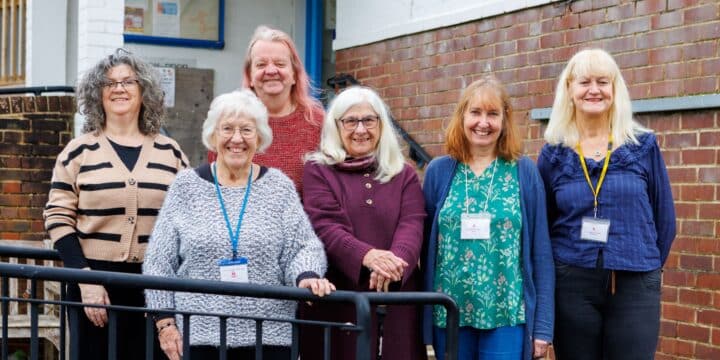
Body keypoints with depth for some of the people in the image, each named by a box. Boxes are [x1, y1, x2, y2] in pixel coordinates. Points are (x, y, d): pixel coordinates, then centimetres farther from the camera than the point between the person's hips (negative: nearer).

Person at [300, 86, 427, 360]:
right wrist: (367, 256, -27)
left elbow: (412, 226, -2)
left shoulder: (404, 175, 13)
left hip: (396, 298, 2)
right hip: (336, 298, -2)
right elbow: (326, 227, -8)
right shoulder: (318, 170, 5)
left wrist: (394, 259, -25)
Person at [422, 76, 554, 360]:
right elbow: (425, 246, 7)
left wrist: (543, 325, -3)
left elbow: (540, 252, 1)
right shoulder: (438, 171, 5)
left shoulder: (524, 172, 2)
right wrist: (425, 313, 3)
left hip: (507, 315, -1)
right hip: (449, 313, 2)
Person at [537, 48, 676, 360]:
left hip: (635, 287, 0)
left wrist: (647, 268, 8)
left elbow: (664, 219, 7)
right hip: (571, 286, 1)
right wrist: (556, 274, 5)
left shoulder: (643, 146, 2)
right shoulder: (553, 154, 4)